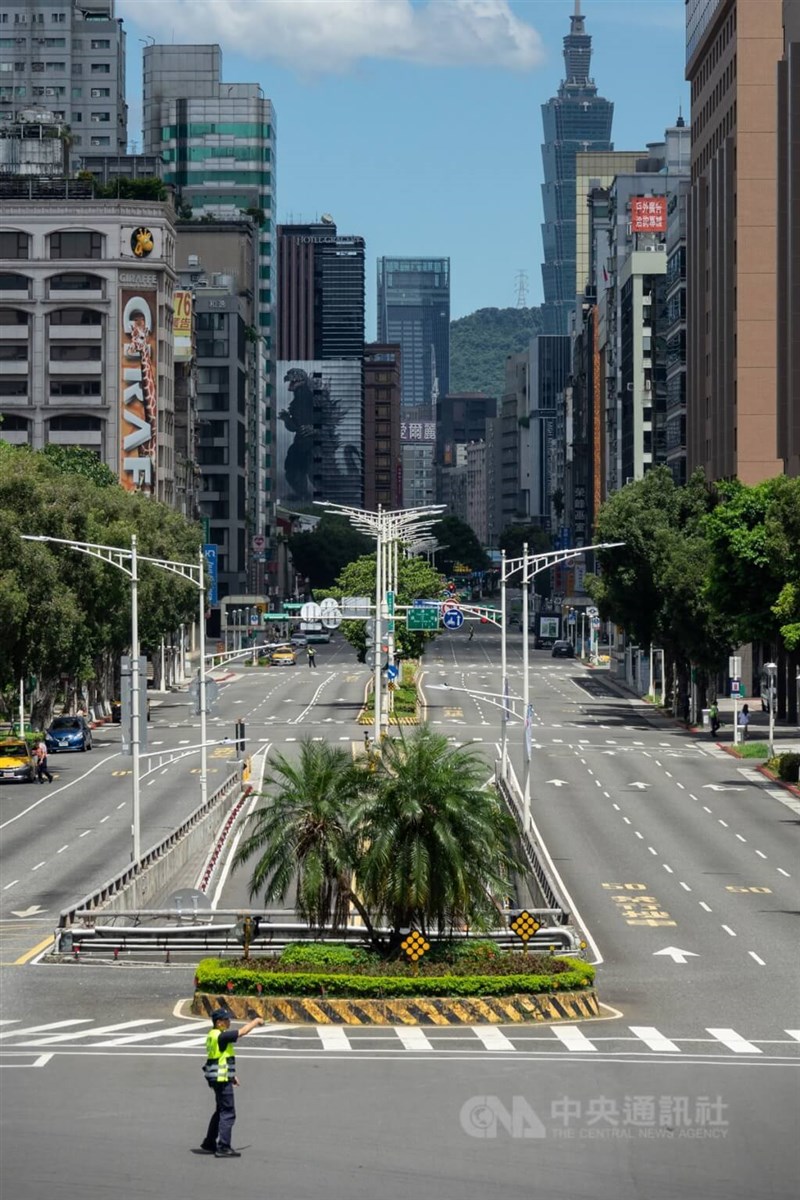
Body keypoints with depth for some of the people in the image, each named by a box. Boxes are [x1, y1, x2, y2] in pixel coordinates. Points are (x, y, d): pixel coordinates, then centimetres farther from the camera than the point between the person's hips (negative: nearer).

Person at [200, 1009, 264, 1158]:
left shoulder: (213, 1035, 13)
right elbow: (242, 1032, -16)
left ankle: (209, 1143, 28)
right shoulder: (221, 1036, -19)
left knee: (221, 1111, 21)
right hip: (221, 1079, -10)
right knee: (228, 1113, -7)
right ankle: (223, 1148, -7)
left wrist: (231, 1075, 25)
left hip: (217, 1078, 10)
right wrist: (256, 1021, 0)